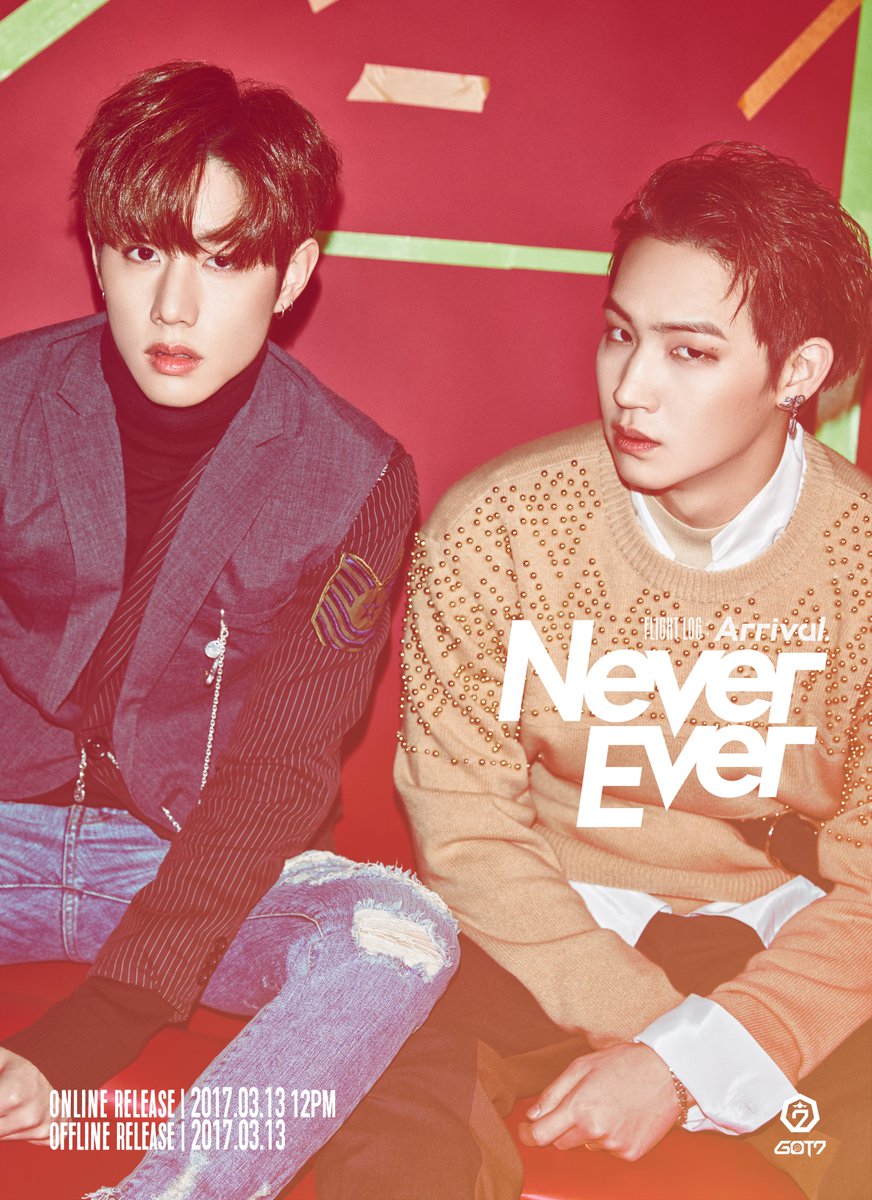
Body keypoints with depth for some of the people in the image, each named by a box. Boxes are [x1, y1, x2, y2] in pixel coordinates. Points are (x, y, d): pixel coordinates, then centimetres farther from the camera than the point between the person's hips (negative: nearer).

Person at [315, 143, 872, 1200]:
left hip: (776, 941, 2)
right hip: (535, 933, -1)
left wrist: (686, 1061, -18)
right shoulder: (489, 529, -12)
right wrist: (649, 1021, -14)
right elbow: (466, 825, -7)